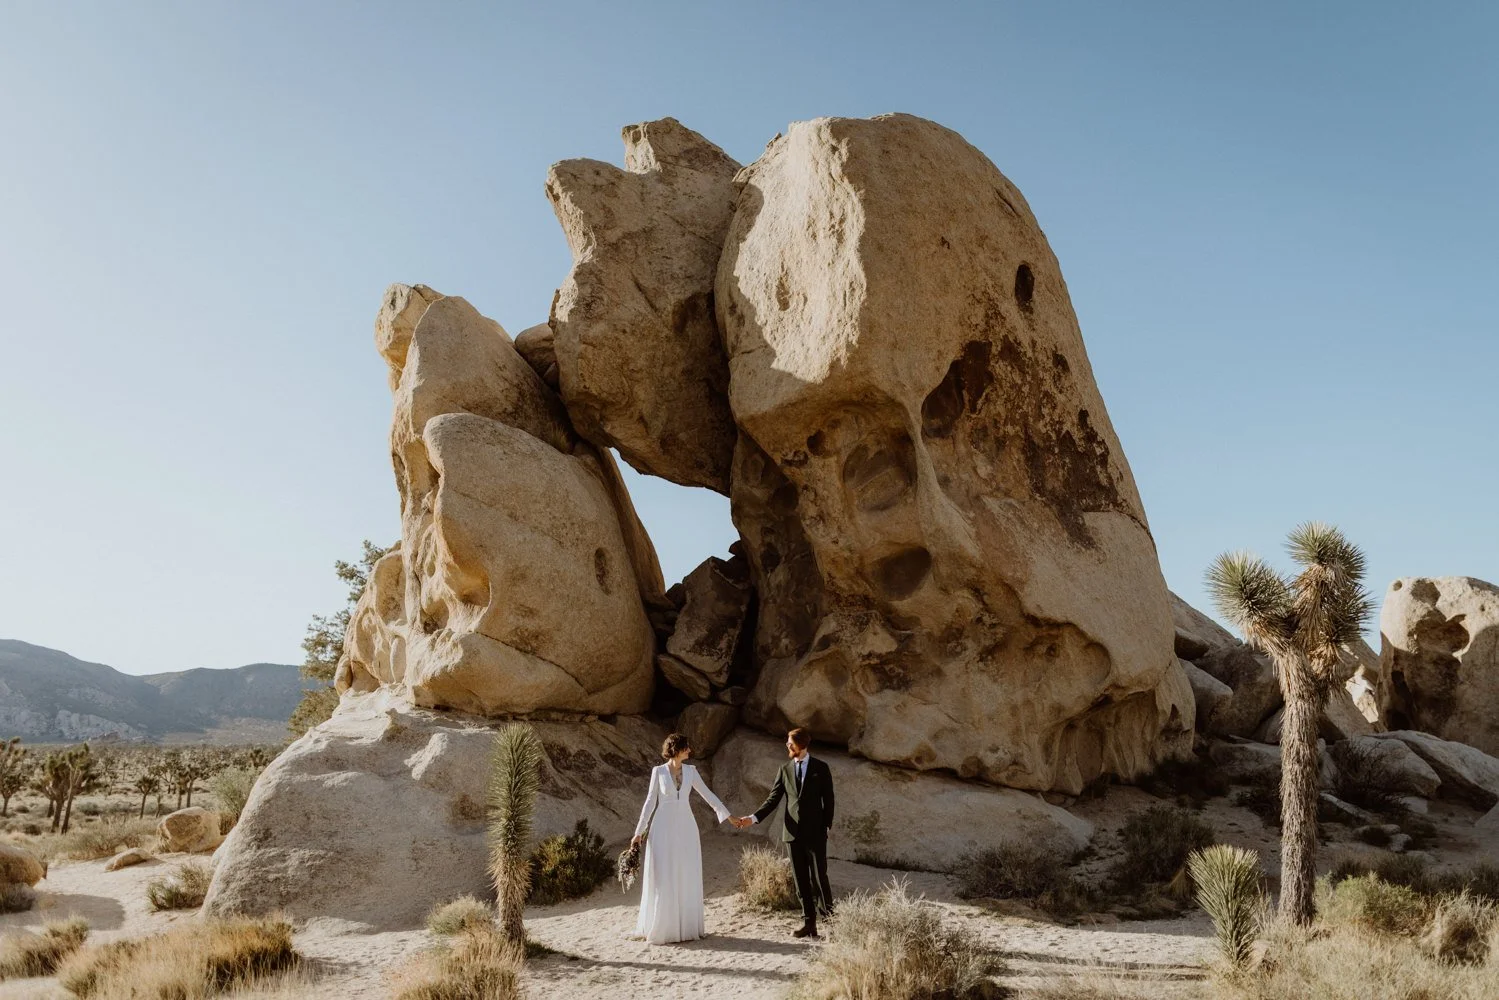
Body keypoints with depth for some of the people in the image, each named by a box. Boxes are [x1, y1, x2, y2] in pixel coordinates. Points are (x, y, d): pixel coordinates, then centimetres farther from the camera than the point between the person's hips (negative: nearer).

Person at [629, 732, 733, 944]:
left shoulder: (690, 771, 5)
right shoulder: (658, 771, -2)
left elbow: (707, 794, 8)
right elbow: (650, 801, 0)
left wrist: (727, 815, 3)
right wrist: (639, 831, -2)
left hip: (686, 827, 3)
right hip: (664, 828, -3)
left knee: (687, 878, 5)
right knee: (663, 879, -2)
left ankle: (686, 927, 14)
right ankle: (661, 928, 7)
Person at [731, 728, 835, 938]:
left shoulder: (821, 768, 1)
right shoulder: (785, 770, 8)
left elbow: (828, 800, 2)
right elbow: (773, 799, 5)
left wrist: (827, 826, -5)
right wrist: (753, 818, -7)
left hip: (815, 832, -3)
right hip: (793, 832, 3)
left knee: (819, 877, -6)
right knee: (801, 880, 6)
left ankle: (829, 917, 8)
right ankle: (808, 923, 12)